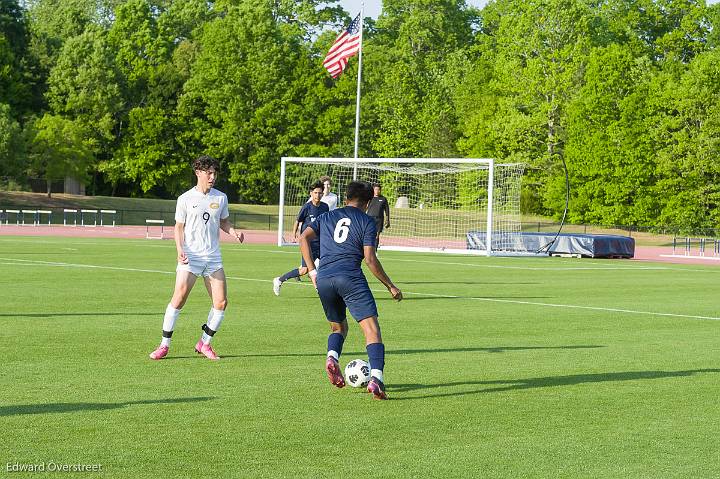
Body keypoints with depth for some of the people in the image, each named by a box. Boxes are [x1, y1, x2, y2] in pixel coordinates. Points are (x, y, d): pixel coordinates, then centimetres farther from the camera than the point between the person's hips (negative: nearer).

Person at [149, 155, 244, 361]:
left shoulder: (221, 197, 9)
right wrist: (180, 250, -11)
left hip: (213, 257, 4)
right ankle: (164, 345, -1)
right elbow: (179, 227, 4)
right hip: (190, 258, -4)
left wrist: (234, 232, -1)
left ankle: (204, 343, 13)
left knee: (221, 302, -3)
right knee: (179, 299, -13)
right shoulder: (185, 199, 0)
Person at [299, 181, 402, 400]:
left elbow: (304, 238, 8)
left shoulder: (327, 217, 21)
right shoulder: (367, 222, 9)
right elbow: (370, 259, 0)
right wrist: (390, 286, 8)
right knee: (371, 328, -8)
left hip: (323, 280, 5)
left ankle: (332, 357, -7)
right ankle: (376, 378, -27)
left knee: (339, 326, 24)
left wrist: (312, 271, 11)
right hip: (351, 278, -5)